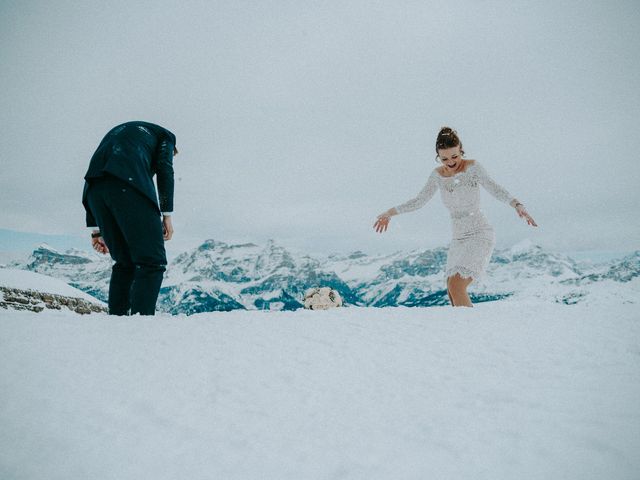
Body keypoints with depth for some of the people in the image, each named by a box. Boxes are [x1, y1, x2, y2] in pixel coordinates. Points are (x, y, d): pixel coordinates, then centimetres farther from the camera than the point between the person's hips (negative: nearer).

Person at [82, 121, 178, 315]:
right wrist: (167, 214, 1)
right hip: (129, 183, -6)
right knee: (152, 261, -4)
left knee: (125, 263, 14)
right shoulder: (164, 135, 26)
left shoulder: (117, 132, 40)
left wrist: (95, 230, 23)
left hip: (93, 185, 6)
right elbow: (164, 169, 5)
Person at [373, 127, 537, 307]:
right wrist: (391, 212, 18)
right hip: (459, 239, 7)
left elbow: (495, 189, -19)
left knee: (456, 286, -20)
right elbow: (419, 201, 17)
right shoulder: (437, 175, 7)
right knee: (452, 293, 10)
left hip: (480, 236, -7)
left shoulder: (473, 167, -8)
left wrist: (518, 205, -37)